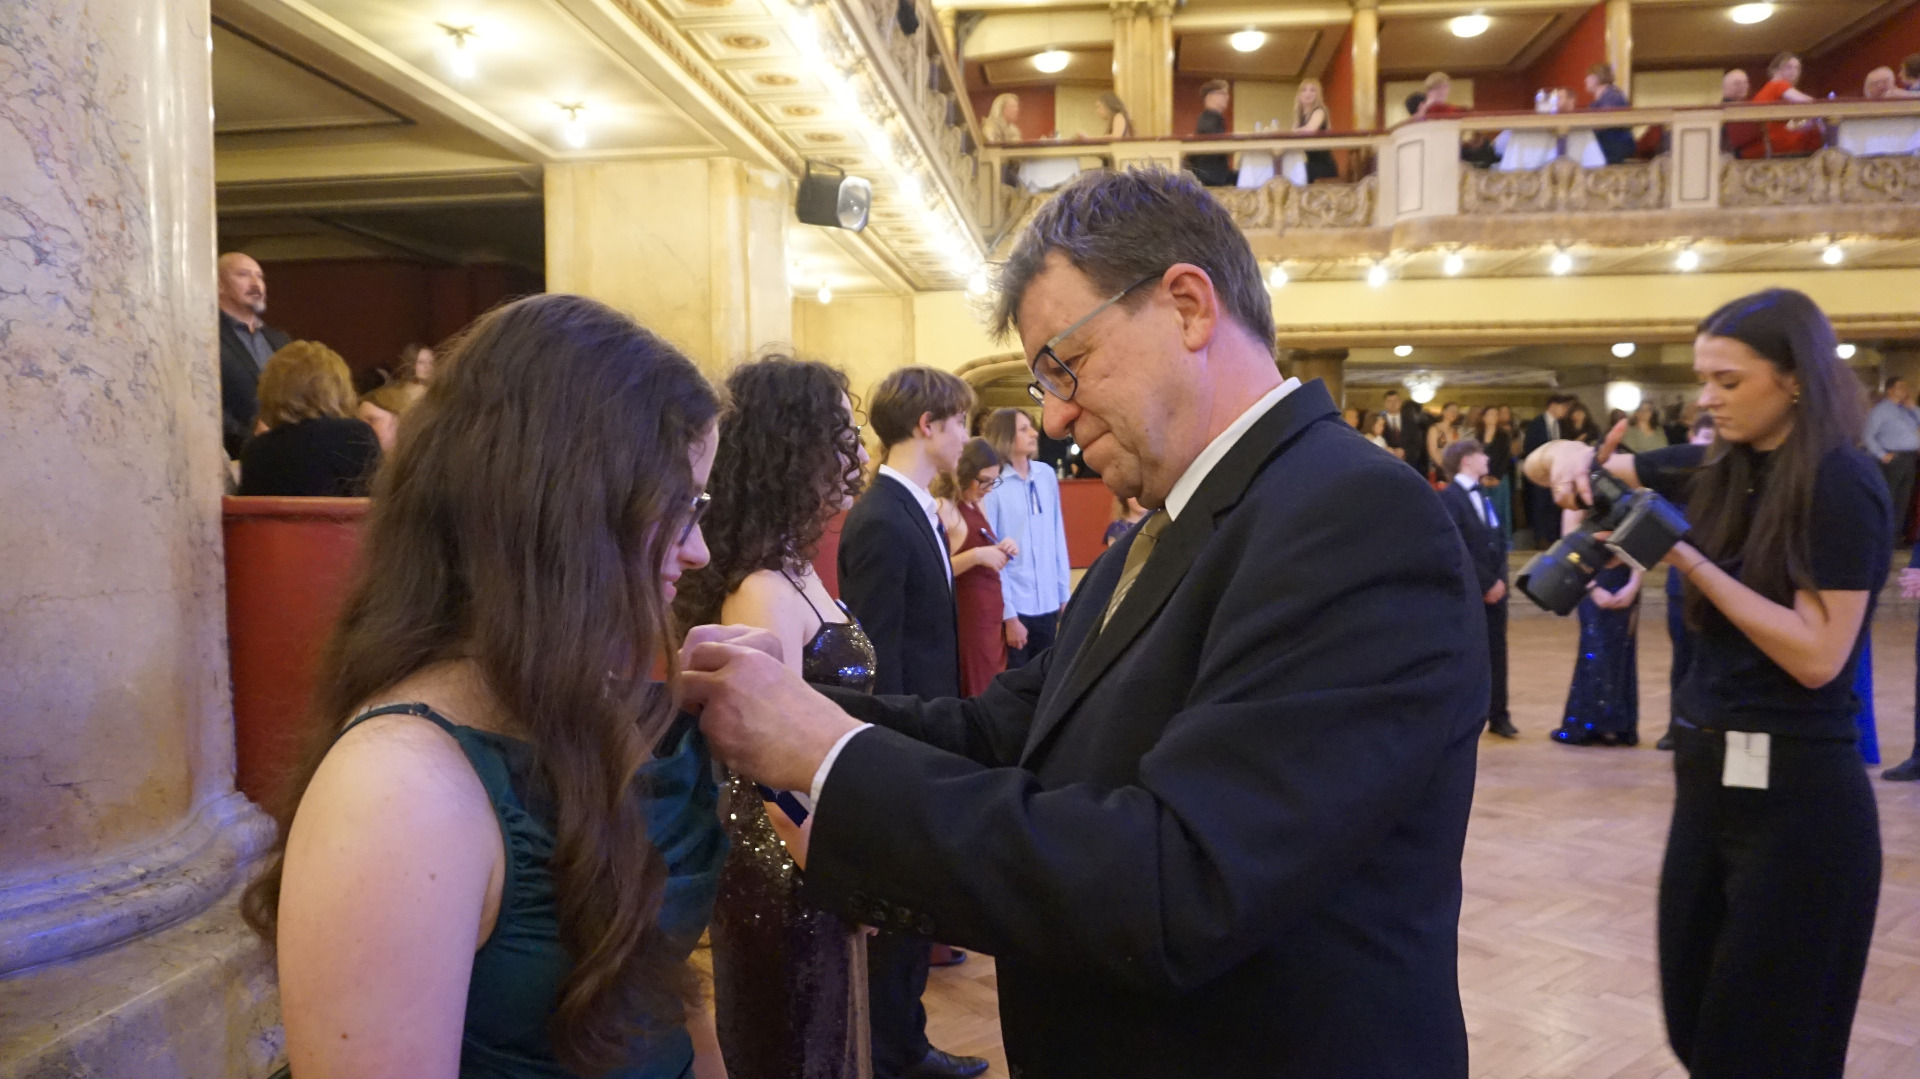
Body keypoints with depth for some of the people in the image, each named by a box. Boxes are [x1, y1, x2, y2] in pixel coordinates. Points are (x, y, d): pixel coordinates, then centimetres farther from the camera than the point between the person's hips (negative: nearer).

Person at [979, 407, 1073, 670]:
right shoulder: (991, 485, -9)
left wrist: (1065, 594, 7)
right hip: (1013, 607, -4)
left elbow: (1058, 540, 9)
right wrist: (1008, 615, -11)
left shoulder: (1047, 476, 5)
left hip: (1048, 604, 4)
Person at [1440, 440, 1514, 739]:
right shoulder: (1449, 497, -12)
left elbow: (1498, 540, 14)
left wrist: (1499, 580, 0)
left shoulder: (1485, 493, 15)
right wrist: (1485, 584, -16)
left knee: (1497, 653, 10)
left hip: (1494, 588, 7)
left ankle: (1499, 716, 19)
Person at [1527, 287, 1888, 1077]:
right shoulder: (1716, 472, 6)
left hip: (1796, 789, -7)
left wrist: (1690, 563, -24)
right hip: (1708, 772, 7)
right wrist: (1572, 458, -15)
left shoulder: (1842, 485, -13)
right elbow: (1540, 468, 8)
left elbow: (1818, 656, -20)